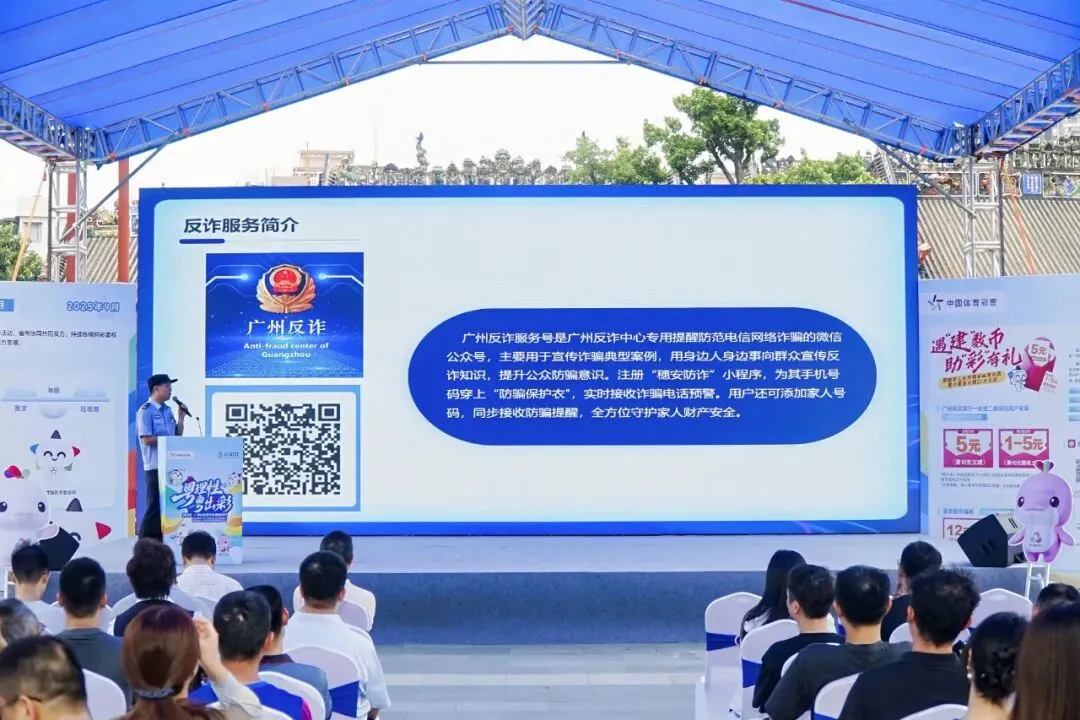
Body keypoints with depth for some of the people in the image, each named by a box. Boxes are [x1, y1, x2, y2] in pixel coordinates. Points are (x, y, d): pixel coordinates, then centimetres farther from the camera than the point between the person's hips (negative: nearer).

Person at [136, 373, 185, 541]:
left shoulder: (168, 410, 13)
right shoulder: (145, 411, -11)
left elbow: (178, 434, 15)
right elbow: (147, 439, -18)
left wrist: (181, 417, 2)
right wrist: (169, 439, -12)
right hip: (155, 465, -8)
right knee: (155, 506, -6)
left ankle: (159, 542, 19)